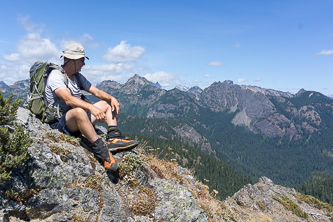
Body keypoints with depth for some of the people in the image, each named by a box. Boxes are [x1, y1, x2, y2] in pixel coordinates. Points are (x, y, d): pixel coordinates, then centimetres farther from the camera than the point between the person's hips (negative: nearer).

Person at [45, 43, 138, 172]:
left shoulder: (78, 77, 13)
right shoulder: (56, 75, -13)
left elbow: (96, 91, 13)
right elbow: (68, 99, -30)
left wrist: (111, 98, -7)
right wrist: (92, 108, -43)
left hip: (77, 119, 9)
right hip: (60, 122, -9)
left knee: (107, 103, 8)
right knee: (79, 111, -41)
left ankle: (113, 138, -15)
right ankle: (99, 149, -35)